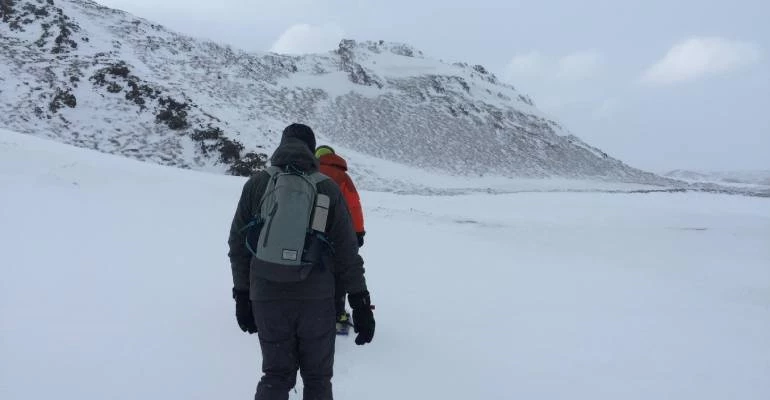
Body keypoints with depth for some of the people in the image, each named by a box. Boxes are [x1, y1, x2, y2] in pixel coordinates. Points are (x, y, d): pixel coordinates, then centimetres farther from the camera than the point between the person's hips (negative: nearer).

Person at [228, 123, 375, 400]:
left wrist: (242, 295, 13)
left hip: (267, 298, 2)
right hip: (316, 298, -1)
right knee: (317, 377, 15)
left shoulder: (255, 184, 3)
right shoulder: (327, 187, -2)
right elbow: (346, 250, -3)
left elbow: (238, 244, 5)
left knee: (276, 376, 16)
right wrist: (360, 302, 1)